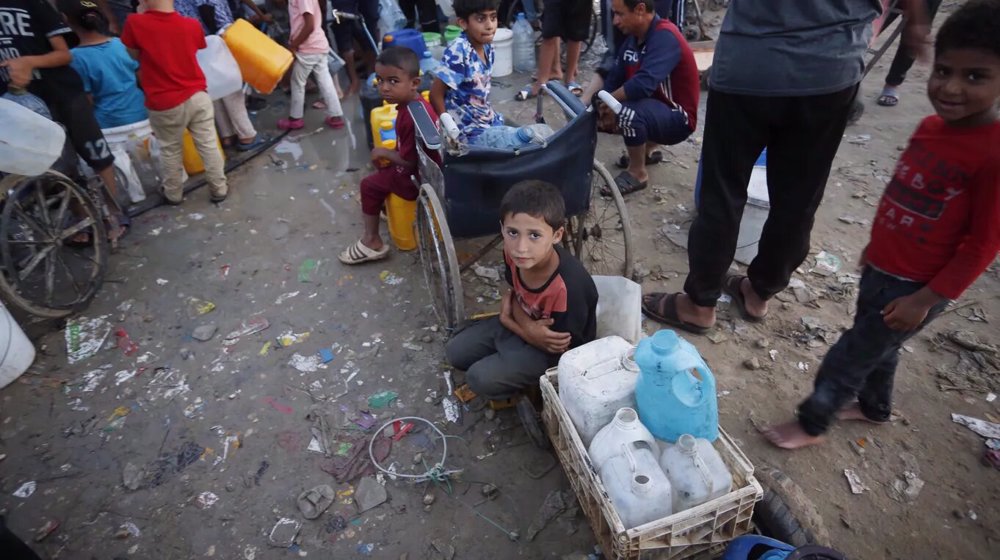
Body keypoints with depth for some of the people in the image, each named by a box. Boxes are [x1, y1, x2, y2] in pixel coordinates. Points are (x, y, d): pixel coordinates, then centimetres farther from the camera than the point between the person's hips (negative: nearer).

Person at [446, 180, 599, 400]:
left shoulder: (568, 287, -39)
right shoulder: (513, 252, -22)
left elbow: (561, 347, -23)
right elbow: (515, 293, -1)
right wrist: (527, 325, -20)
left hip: (554, 349, -6)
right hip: (525, 322, 6)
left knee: (480, 378, -16)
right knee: (455, 352, 7)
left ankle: (538, 382, 8)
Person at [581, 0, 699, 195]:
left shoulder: (665, 37, -23)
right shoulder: (633, 38, 3)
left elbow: (644, 84, -35)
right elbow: (612, 79, 1)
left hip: (678, 117, -9)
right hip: (654, 107, 9)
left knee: (627, 113, -35)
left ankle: (637, 172, -9)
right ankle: (648, 150, 22)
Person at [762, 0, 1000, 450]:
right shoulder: (930, 127, -2)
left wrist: (925, 300, -17)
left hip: (916, 287, -7)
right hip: (881, 269, 7)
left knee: (847, 357, 6)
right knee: (877, 346, 26)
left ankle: (811, 424, 26)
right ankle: (875, 408, 50)